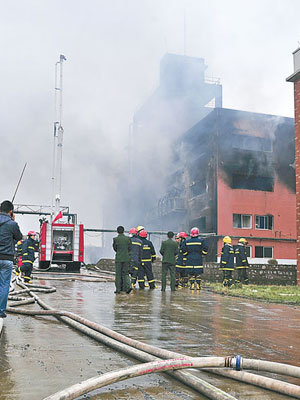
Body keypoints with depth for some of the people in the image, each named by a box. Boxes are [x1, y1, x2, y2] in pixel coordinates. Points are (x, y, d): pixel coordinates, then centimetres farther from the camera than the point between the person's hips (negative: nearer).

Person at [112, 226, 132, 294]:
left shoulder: (115, 239, -6)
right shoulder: (128, 238, -1)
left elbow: (115, 248, 6)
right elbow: (130, 248, 3)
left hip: (118, 258, -2)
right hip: (126, 258, 2)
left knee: (118, 274, 6)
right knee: (125, 273, 10)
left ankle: (118, 289, 10)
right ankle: (128, 286, -7)